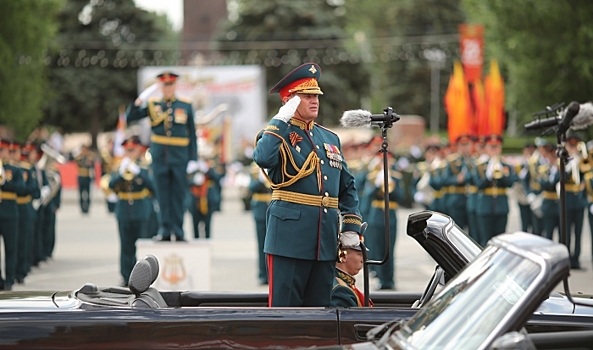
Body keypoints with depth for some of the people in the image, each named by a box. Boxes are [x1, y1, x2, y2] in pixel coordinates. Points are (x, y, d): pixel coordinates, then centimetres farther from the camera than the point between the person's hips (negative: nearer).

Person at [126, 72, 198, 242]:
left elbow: (192, 134, 5)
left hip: (180, 157, -1)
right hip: (159, 156, 1)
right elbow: (129, 117, 5)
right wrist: (136, 104, -15)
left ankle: (178, 231, 7)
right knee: (163, 195, 4)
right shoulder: (152, 104, 6)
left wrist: (193, 159, -1)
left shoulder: (186, 105, 4)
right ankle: (165, 230, 9)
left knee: (178, 195, 2)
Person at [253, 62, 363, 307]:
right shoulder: (279, 133, 0)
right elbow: (263, 158, -25)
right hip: (290, 234, -6)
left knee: (320, 307, 9)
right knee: (284, 305, -4)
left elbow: (347, 187, 21)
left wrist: (351, 229, 11)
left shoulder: (330, 138, 18)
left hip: (326, 239, 6)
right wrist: (280, 120, -17)